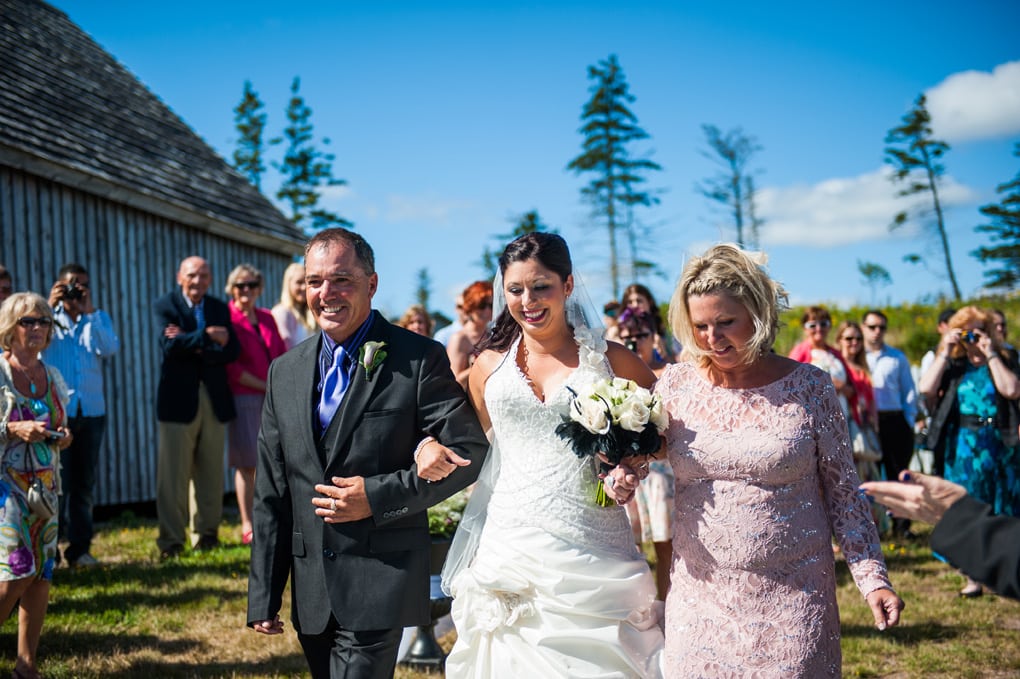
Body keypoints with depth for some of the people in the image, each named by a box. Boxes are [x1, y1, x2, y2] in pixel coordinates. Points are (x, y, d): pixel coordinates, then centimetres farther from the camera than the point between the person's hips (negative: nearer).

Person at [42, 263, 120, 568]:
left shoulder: (98, 319, 12)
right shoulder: (49, 316, 8)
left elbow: (111, 349, -6)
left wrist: (89, 312, -9)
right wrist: (50, 306, -14)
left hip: (91, 411, 3)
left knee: (85, 483, 6)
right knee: (57, 481, -5)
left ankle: (80, 547, 13)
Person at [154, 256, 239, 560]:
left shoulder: (220, 309, 12)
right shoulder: (165, 306, 1)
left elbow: (232, 351, -2)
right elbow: (170, 344, -17)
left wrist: (193, 346, -13)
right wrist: (206, 336, -17)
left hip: (214, 399, 4)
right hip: (179, 398, -4)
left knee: (211, 472, 8)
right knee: (173, 473, -3)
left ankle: (207, 532, 19)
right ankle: (171, 540, 3)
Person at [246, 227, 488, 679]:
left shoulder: (420, 360, -6)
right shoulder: (284, 372, 9)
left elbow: (469, 452, -7)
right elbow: (271, 494, 10)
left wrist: (378, 496, -16)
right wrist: (263, 598, 8)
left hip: (380, 586, -5)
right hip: (310, 595, 5)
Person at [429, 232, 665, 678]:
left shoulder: (610, 359, 3)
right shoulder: (490, 364, 10)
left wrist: (633, 468, -5)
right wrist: (431, 445, 0)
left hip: (595, 552, -1)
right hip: (511, 546, 2)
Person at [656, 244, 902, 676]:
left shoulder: (809, 388, -6)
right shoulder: (676, 384, -1)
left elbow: (843, 492, 0)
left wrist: (873, 578, -6)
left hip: (792, 597, -2)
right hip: (700, 596, 2)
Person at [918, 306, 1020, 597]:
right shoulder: (953, 365, 6)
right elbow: (926, 388, -10)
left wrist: (991, 355, -13)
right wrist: (945, 352, -11)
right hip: (963, 446, 1)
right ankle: (974, 577, 12)